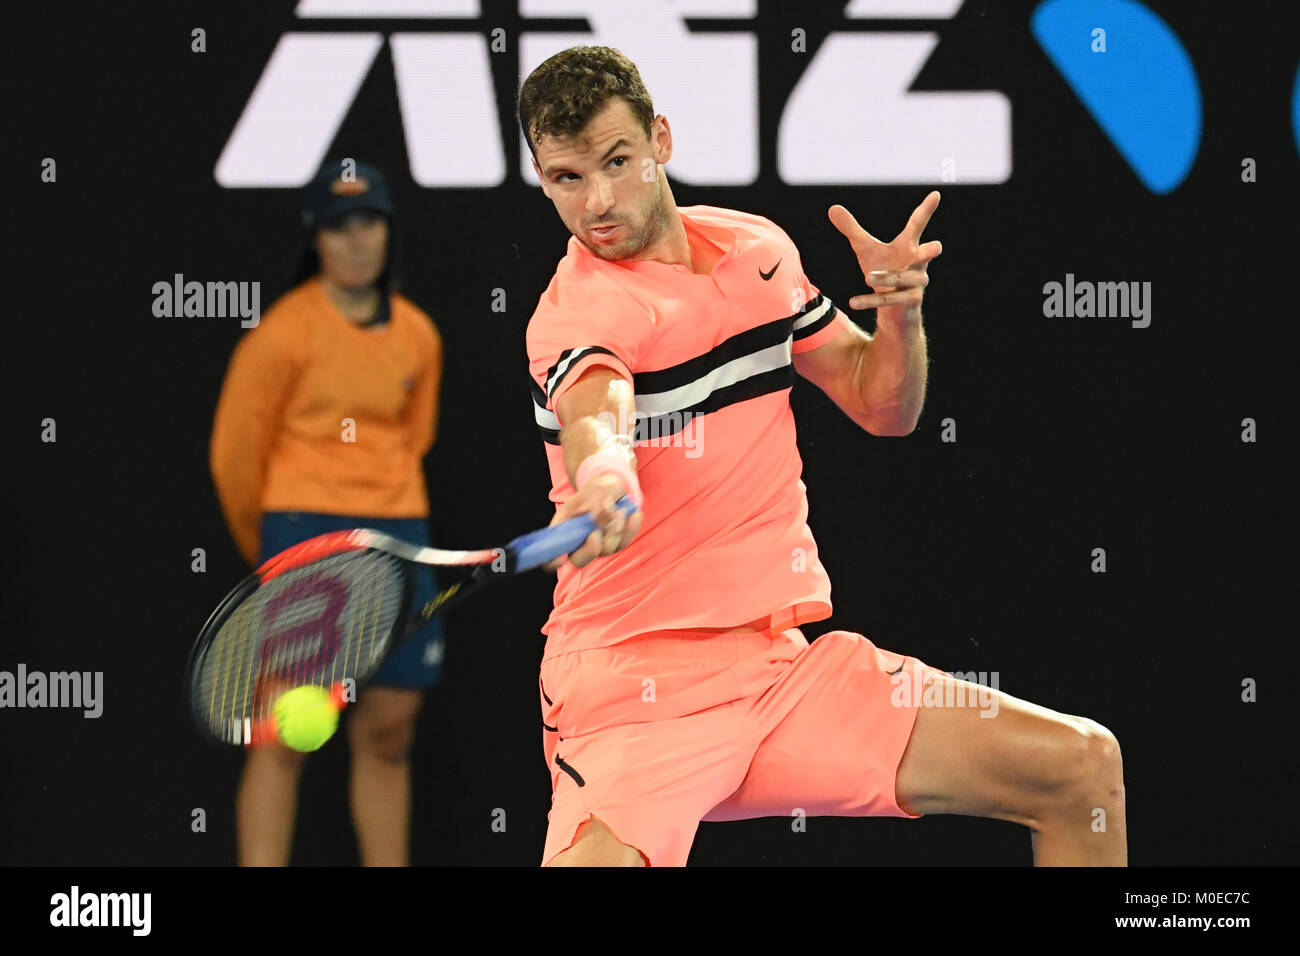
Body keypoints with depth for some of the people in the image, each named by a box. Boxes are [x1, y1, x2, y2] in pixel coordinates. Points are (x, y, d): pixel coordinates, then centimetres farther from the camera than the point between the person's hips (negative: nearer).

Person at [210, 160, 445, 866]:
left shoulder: (418, 336, 8)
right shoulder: (285, 331, -7)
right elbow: (235, 451, -2)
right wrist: (266, 546, 9)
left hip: (397, 541, 5)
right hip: (301, 535, -5)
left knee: (388, 730, 7)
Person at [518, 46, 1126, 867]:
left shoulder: (756, 247, 10)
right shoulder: (576, 312, -11)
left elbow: (881, 406, 19)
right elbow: (596, 411, -35)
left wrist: (901, 311, -2)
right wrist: (603, 471, -59)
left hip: (786, 667, 6)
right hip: (631, 690, -6)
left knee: (1082, 767, -3)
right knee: (601, 858, -36)